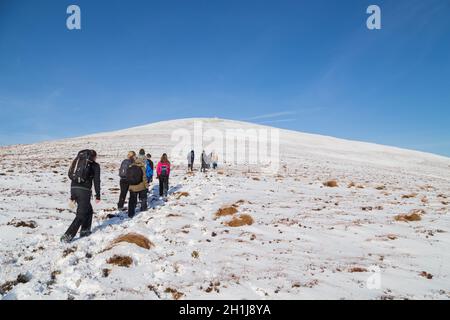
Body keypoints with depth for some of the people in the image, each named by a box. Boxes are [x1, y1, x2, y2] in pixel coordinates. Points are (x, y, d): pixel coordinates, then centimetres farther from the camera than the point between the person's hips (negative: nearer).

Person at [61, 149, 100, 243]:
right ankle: (67, 236, -8)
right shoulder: (95, 165, 6)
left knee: (89, 210, 22)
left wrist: (72, 196, 26)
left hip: (74, 189, 7)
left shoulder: (78, 162, 22)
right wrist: (98, 196, 3)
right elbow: (96, 181, -1)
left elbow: (73, 178, 22)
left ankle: (85, 231, 26)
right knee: (81, 215, -1)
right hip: (84, 190, -7)